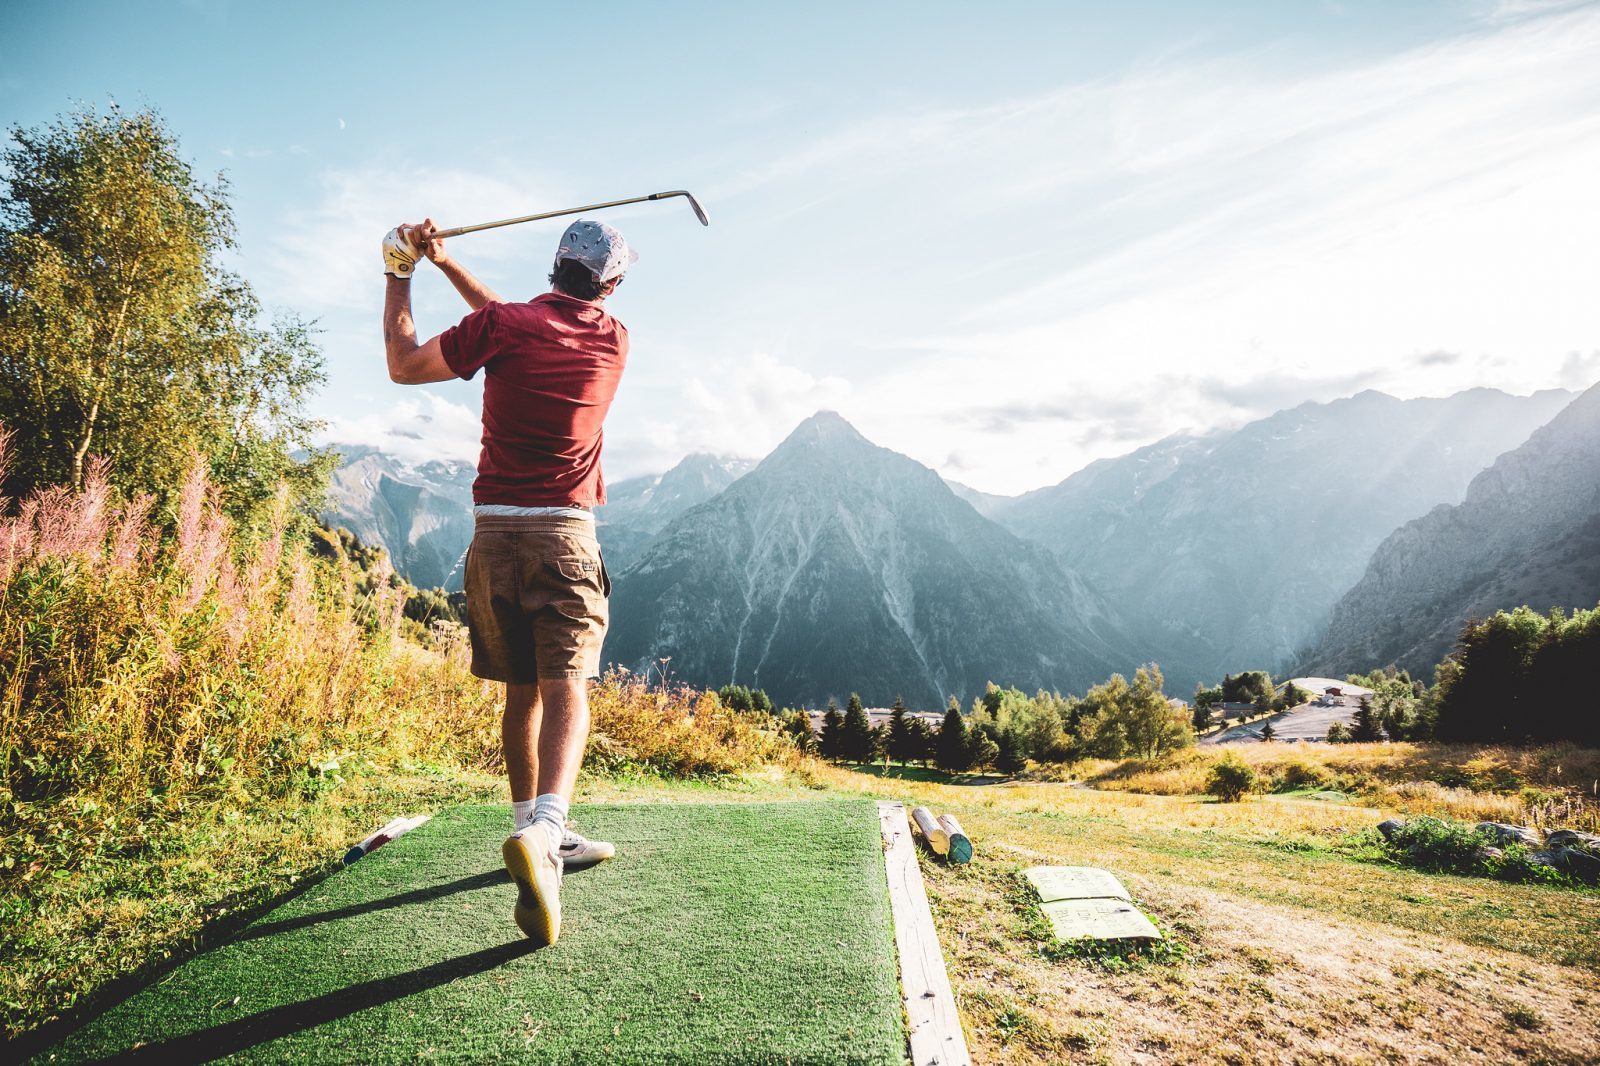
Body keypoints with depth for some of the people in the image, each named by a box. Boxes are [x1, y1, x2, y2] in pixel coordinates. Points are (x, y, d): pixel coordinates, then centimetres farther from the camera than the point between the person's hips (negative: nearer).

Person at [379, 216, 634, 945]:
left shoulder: (502, 327, -2)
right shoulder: (614, 342, 7)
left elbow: (404, 365, 12)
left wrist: (399, 276, 23)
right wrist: (445, 263, 26)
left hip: (494, 535, 2)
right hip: (564, 535, -1)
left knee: (521, 691, 13)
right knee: (565, 689, -10)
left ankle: (538, 835, 25)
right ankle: (541, 831, -33)